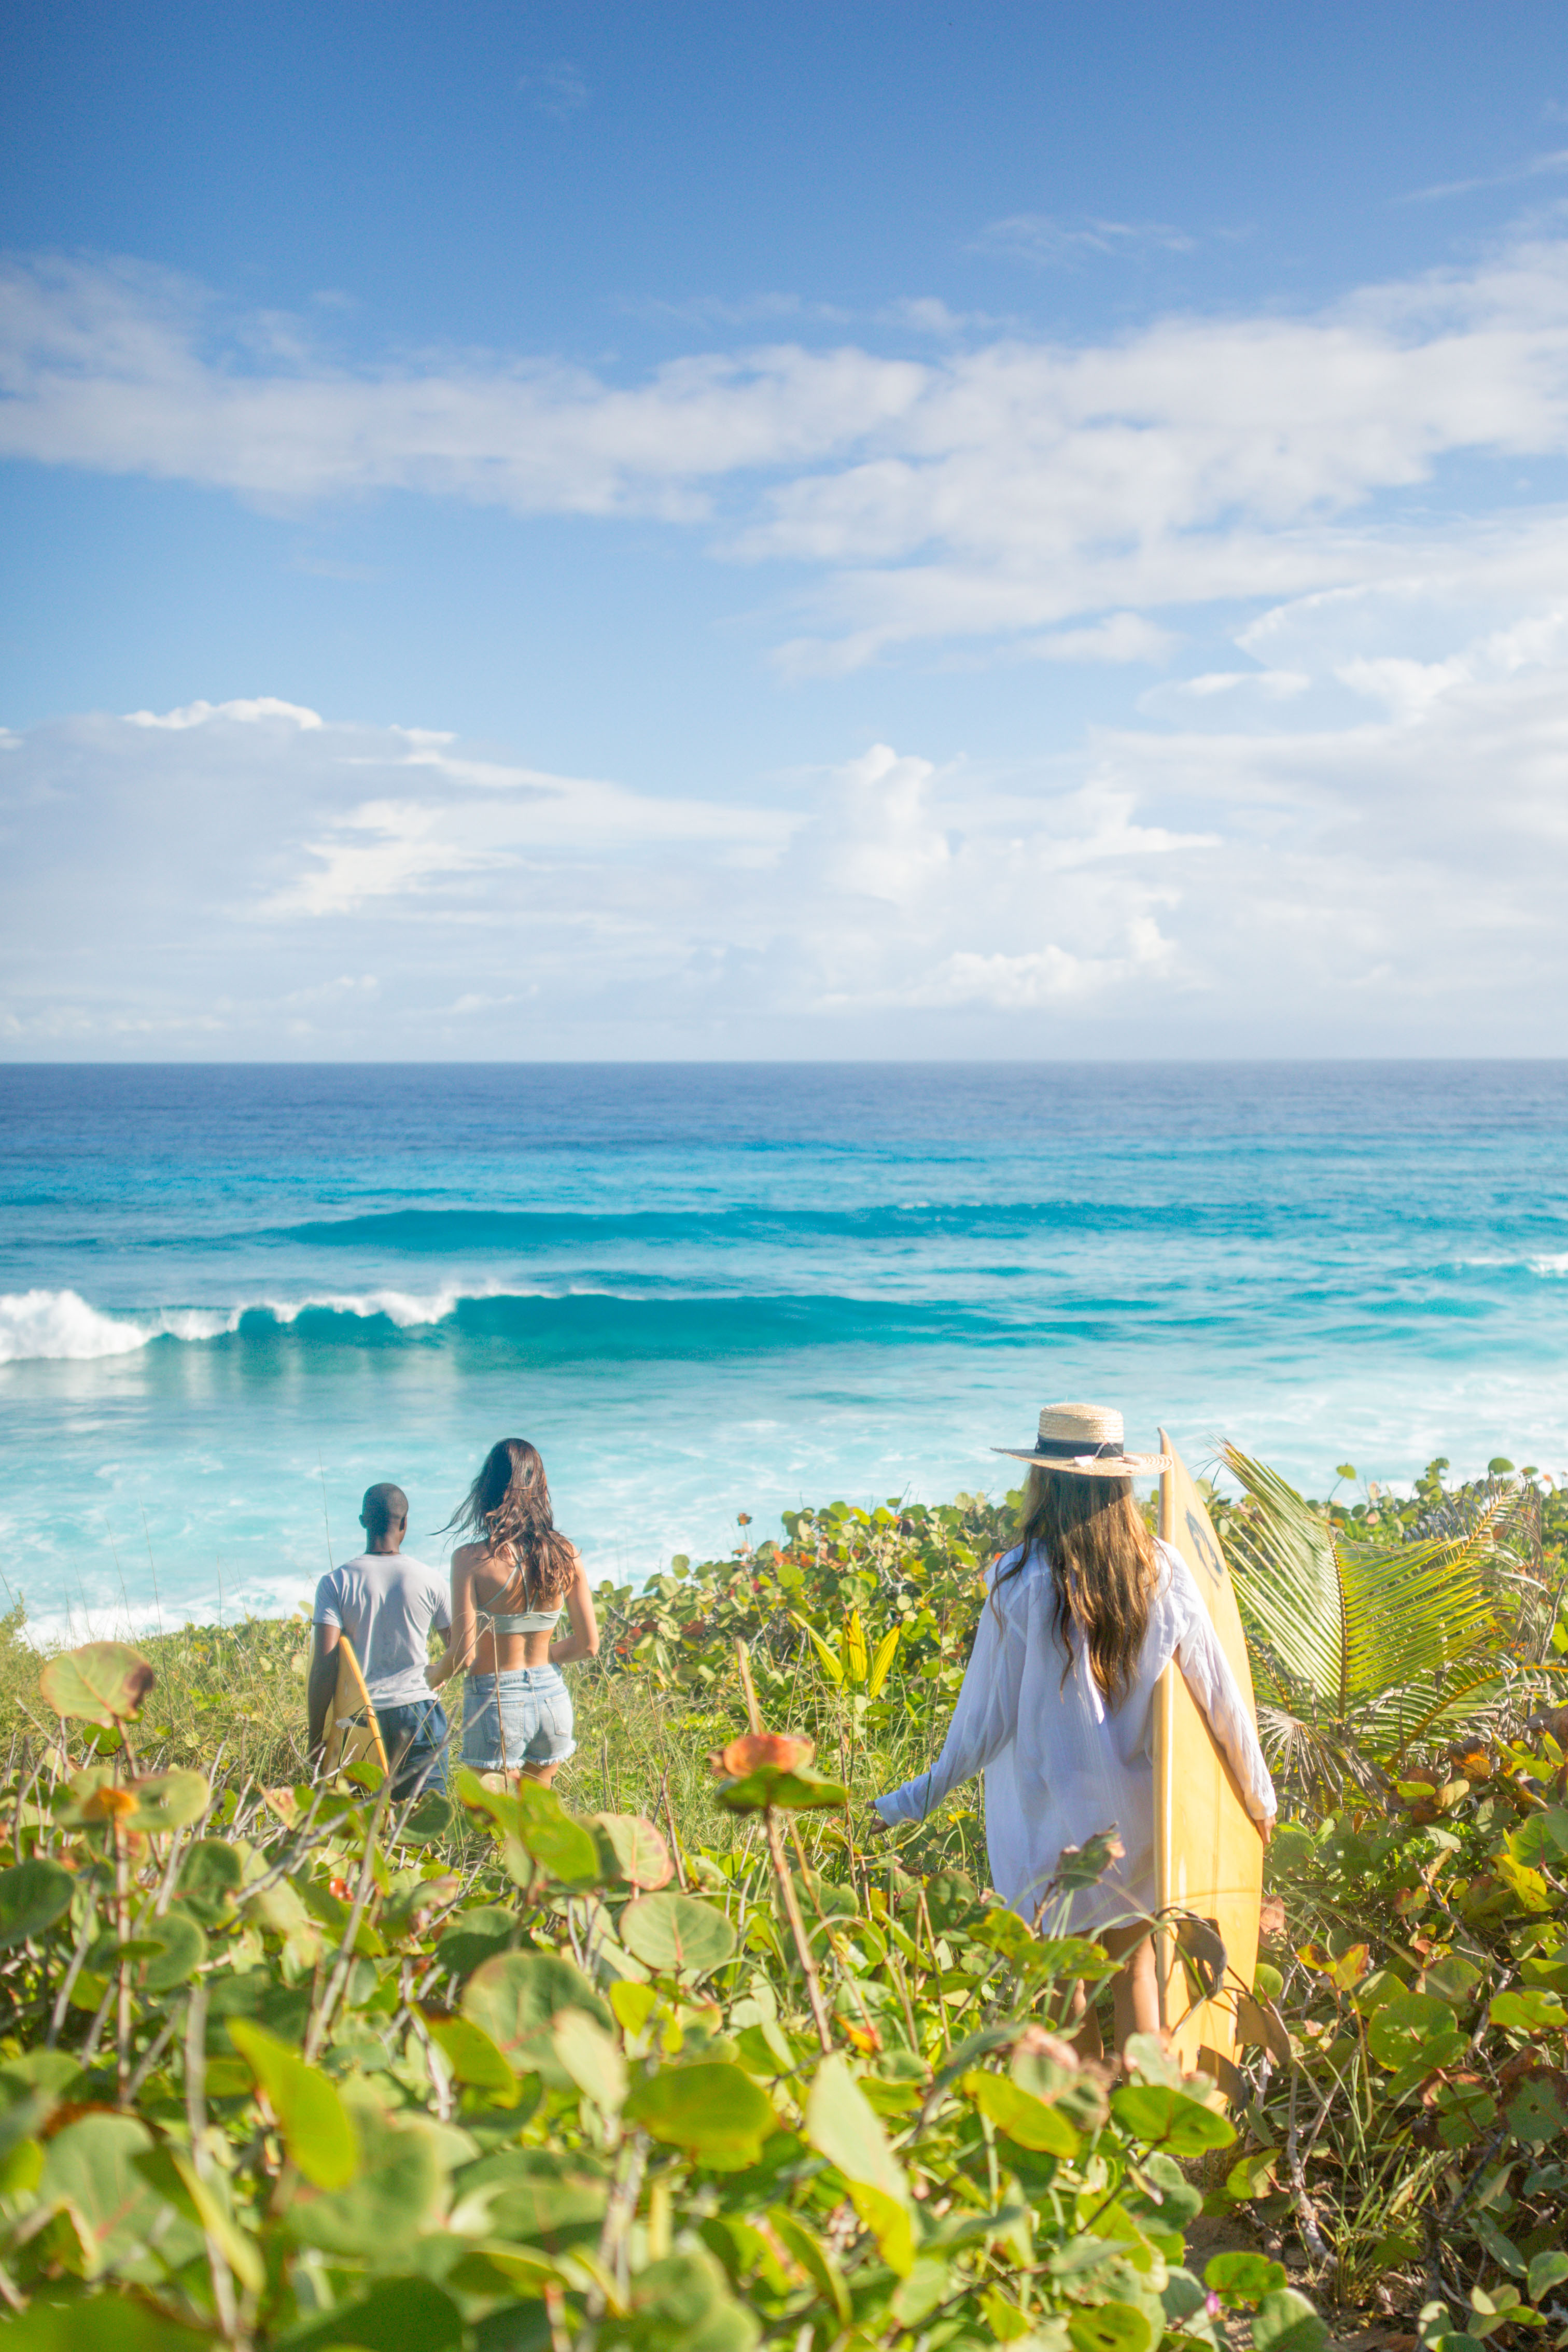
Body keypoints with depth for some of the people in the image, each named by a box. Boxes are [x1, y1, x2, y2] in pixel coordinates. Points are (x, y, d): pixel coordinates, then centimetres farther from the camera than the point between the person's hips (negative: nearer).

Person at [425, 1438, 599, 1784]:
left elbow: (463, 1655, -16)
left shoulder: (471, 1559, -15)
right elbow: (588, 1644, 2)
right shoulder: (564, 1555, -3)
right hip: (552, 1699, 4)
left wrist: (435, 1673, 6)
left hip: (497, 1704, -4)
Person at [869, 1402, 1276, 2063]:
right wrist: (1258, 1794, 17)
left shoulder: (1022, 1580, -15)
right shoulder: (1163, 1573, -4)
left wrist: (915, 1799, 2)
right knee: (1134, 1969, 16)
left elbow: (986, 1722, -10)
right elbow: (1220, 1698, 3)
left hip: (1049, 1820, -3)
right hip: (1134, 1818, 3)